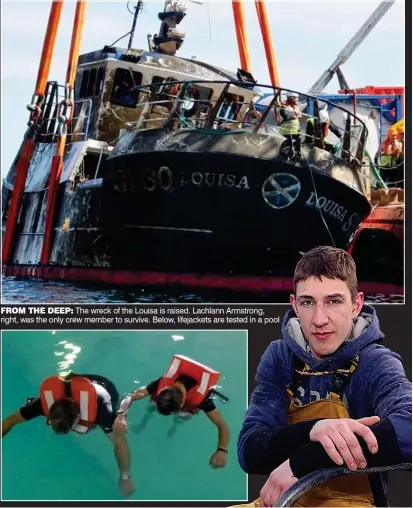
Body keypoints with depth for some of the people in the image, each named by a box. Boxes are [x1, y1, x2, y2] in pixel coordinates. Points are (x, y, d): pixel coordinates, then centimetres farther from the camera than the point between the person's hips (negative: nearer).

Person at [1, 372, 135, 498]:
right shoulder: (44, 404, -41)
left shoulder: (100, 409, -49)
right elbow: (11, 420, -27)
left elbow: (119, 440, -37)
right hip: (72, 386, 2)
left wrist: (125, 477, -29)